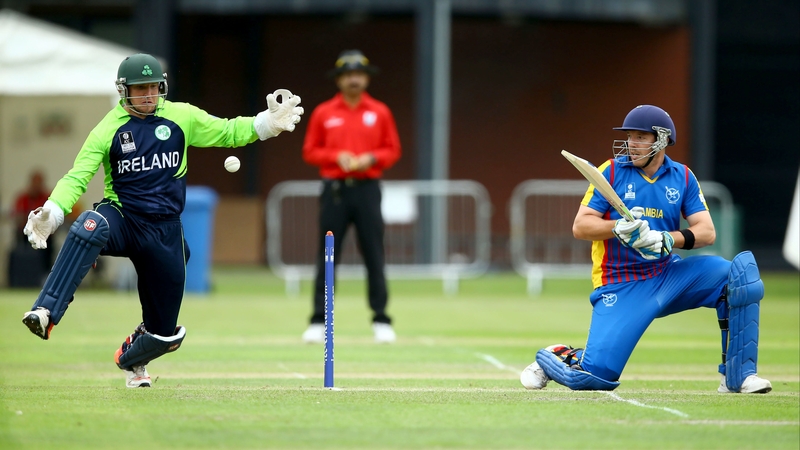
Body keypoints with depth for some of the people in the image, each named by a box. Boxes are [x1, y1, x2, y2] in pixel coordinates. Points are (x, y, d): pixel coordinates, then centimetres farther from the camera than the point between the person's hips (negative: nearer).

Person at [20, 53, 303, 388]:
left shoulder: (182, 117, 4)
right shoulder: (109, 129, -3)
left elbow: (227, 132, 13)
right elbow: (77, 178, -9)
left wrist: (267, 123, -5)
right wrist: (51, 213, -27)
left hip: (164, 231, 3)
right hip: (121, 219, -3)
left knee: (165, 333, 6)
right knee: (89, 228, -41)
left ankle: (130, 359, 44)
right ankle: (46, 314, -48)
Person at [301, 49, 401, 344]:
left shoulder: (380, 113, 7)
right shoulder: (323, 113, 6)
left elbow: (393, 150, 9)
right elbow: (310, 152, 7)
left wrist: (371, 158, -10)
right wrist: (337, 157, -9)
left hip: (367, 189, 0)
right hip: (334, 189, 0)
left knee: (374, 256, -2)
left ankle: (381, 321, 2)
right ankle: (319, 322, 2)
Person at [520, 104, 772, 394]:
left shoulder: (683, 177, 5)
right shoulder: (612, 171, -2)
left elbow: (707, 232, -3)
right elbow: (580, 226, -6)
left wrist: (667, 239, -22)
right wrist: (618, 227, -26)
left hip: (668, 276, 3)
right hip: (620, 287, -3)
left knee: (739, 271, -19)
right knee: (596, 375, -20)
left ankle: (738, 376, -12)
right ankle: (555, 358, 18)